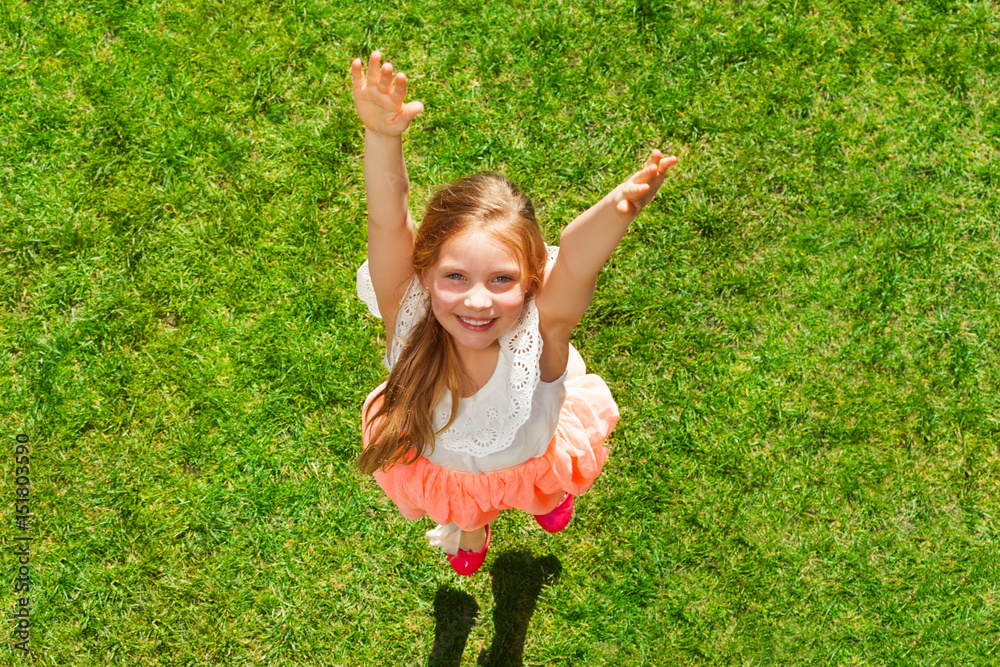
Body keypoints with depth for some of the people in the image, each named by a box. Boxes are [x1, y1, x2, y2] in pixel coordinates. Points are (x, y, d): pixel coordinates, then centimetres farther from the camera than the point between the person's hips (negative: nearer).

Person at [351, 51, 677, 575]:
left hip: (529, 455, 0)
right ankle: (471, 526, 73)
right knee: (463, 510, 36)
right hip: (435, 464, 1)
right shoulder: (409, 319, -41)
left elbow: (575, 263, -62)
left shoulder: (539, 334, -44)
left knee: (544, 485, 36)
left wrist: (617, 212, -85)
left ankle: (549, 494, 74)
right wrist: (383, 139, -76)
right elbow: (388, 227, -55)